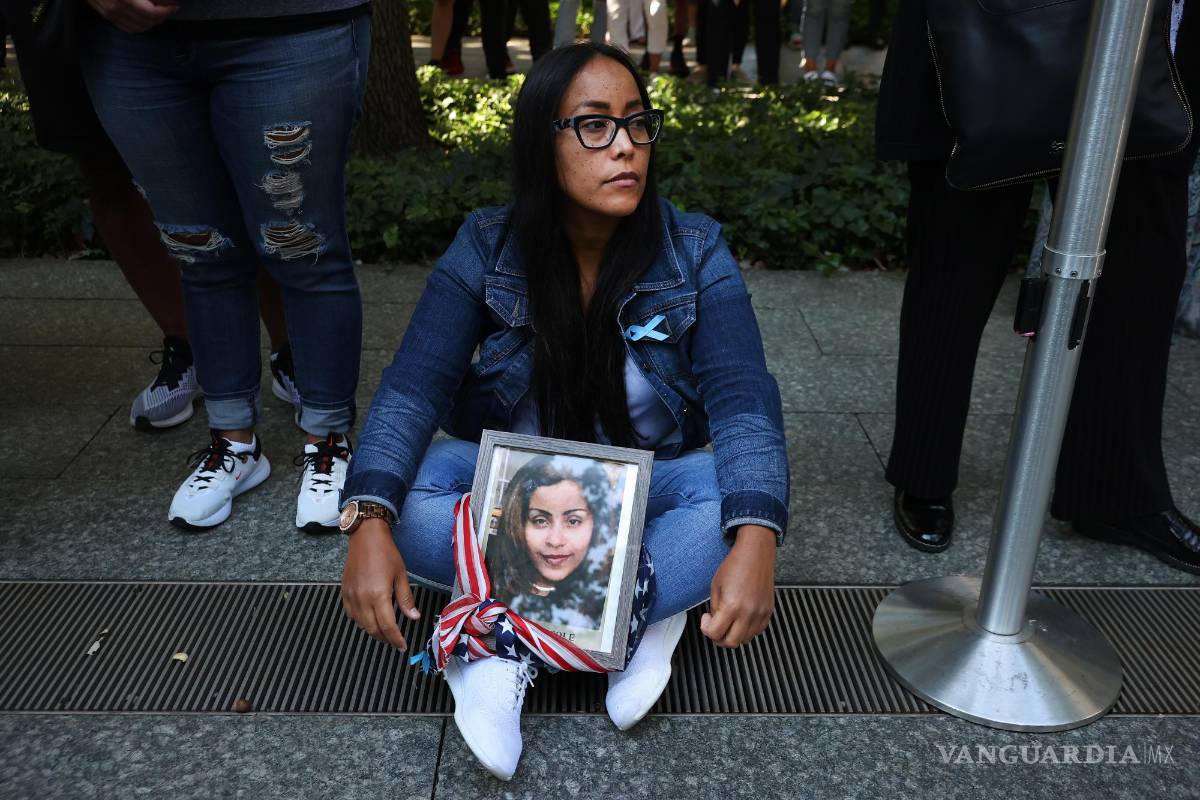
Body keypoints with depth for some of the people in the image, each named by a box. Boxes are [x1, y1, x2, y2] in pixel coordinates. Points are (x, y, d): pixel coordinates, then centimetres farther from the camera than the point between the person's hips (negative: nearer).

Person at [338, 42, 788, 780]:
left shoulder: (695, 253, -14)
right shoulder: (485, 249, -12)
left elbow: (743, 400, -23)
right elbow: (414, 388, -19)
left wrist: (754, 543, -42)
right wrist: (370, 524, -37)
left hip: (646, 491, 0)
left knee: (730, 497, -31)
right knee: (406, 494, -28)